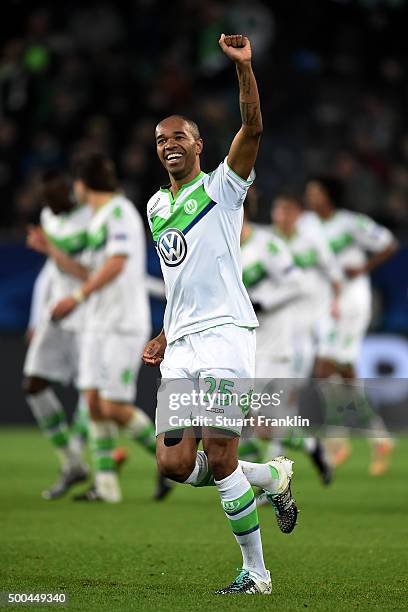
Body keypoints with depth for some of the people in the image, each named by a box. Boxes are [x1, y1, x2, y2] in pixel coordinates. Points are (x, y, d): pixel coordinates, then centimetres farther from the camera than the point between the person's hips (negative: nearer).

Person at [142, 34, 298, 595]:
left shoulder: (222, 186, 2)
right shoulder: (156, 206, 20)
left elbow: (252, 128, -15)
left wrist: (243, 65, -26)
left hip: (225, 333, -7)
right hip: (181, 345, 7)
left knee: (220, 460, -13)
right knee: (174, 465, -4)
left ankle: (256, 571, -1)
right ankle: (271, 476, 19)